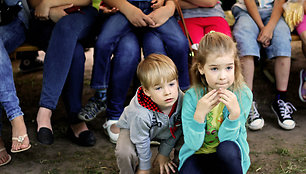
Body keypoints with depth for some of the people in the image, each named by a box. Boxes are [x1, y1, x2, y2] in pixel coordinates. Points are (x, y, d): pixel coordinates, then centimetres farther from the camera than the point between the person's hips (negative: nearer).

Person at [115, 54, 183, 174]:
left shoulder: (181, 100, -28)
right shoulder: (141, 114, -41)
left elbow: (176, 130, -9)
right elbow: (141, 142, -24)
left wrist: (164, 153, -2)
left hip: (164, 130, 5)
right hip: (132, 128, -4)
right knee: (125, 153, -31)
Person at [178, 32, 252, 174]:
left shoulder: (243, 94, -14)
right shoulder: (192, 97, -14)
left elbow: (226, 138, -14)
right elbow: (193, 144, -16)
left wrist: (235, 113, -31)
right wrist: (199, 114, -31)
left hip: (228, 157, 1)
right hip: (197, 155, -1)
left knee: (228, 148, -33)